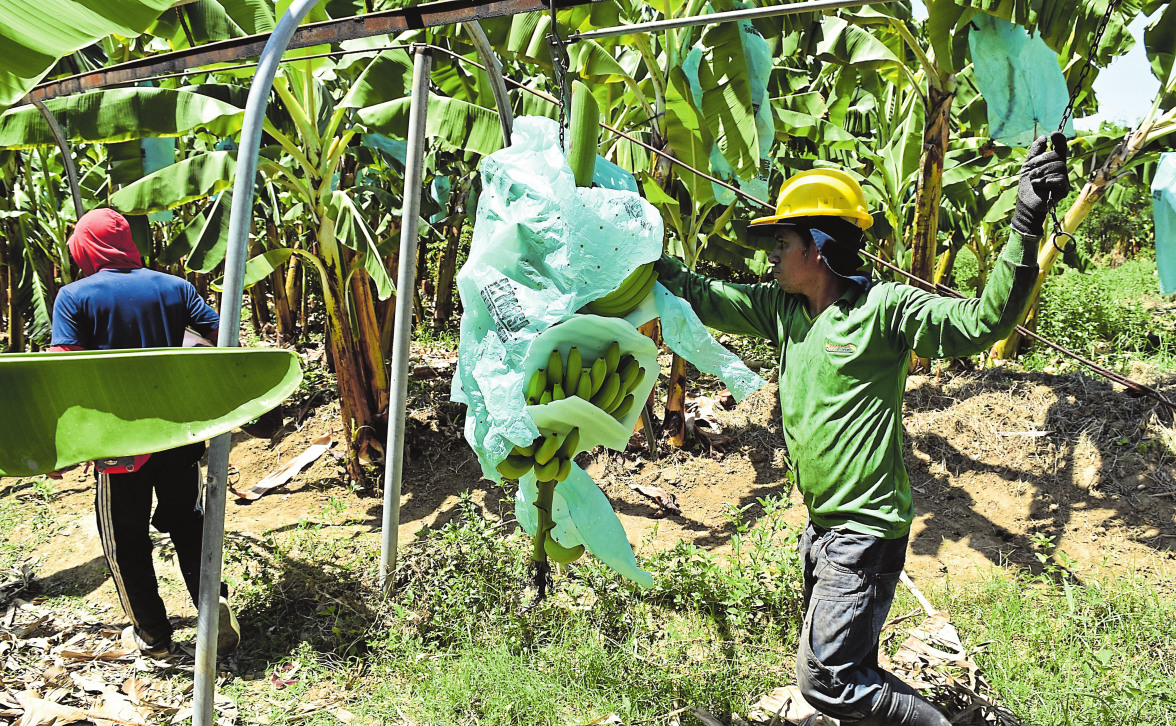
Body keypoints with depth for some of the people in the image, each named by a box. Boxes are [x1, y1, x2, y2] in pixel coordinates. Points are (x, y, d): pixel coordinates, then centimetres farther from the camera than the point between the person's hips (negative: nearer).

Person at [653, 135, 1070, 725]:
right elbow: (699, 296, 10)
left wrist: (1025, 226, -32)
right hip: (822, 524, 8)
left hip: (865, 531, -8)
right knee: (840, 660, 21)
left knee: (825, 679, -5)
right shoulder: (781, 310, 4)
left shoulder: (882, 308, -16)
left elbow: (984, 321, -22)